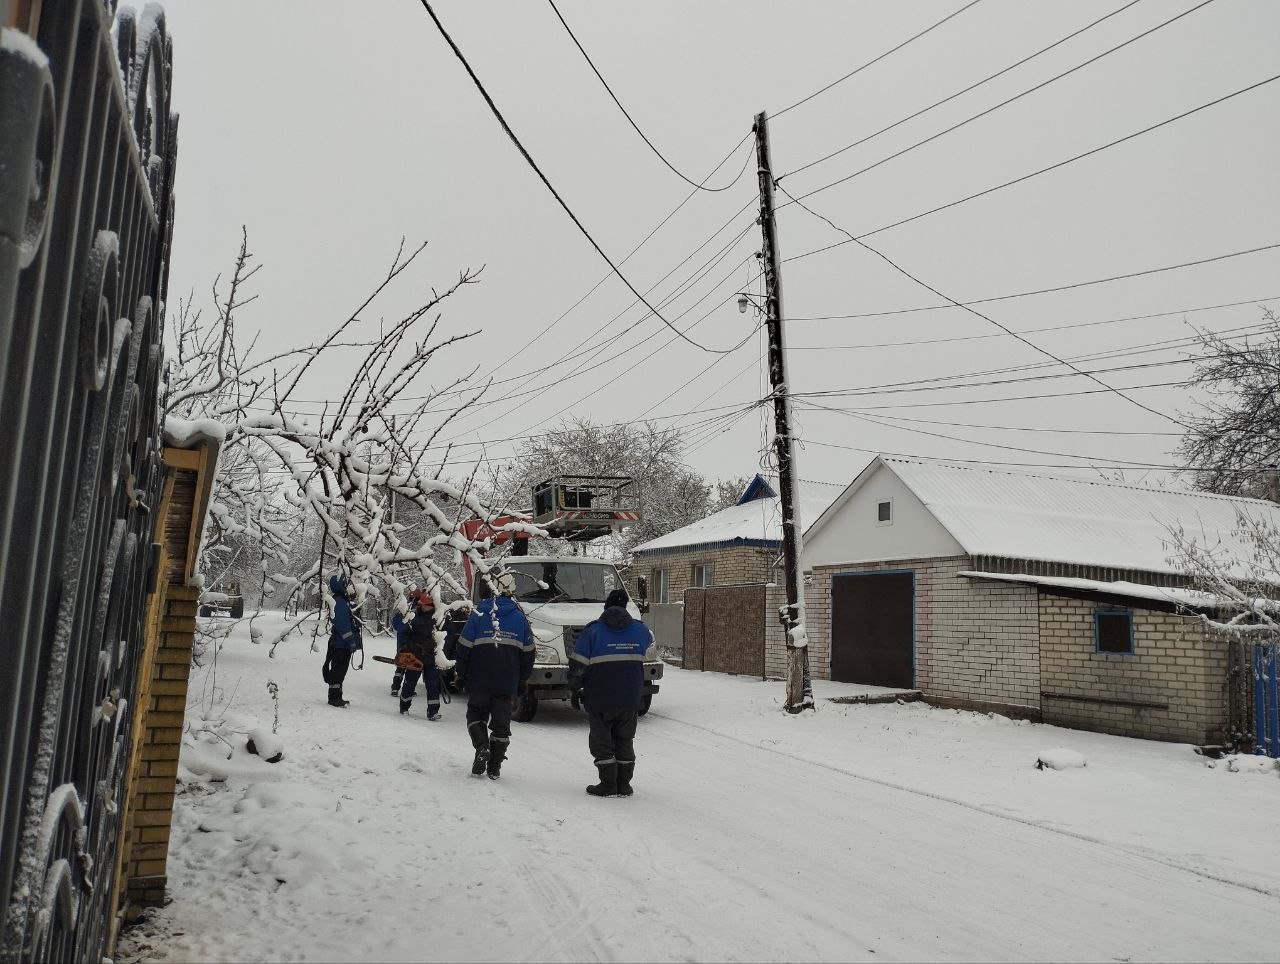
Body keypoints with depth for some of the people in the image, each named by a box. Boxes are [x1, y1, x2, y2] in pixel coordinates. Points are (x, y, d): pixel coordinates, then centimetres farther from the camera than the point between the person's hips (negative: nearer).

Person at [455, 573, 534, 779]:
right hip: (508, 684, 2)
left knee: (476, 715, 16)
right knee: (501, 723, 10)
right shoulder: (520, 618, 4)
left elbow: (464, 647, -4)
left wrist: (461, 675, 7)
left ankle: (482, 748, -8)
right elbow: (528, 653, 8)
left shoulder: (478, 614, -3)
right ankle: (494, 767, 10)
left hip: (479, 681, -2)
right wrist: (523, 680, 17)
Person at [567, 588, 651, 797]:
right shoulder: (639, 629, 1)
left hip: (600, 700, -3)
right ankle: (624, 785, 16)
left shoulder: (593, 630, -8)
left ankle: (608, 785, 8)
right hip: (631, 700, 3)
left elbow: (577, 664, -8)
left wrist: (576, 688, 5)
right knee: (625, 742, 15)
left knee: (601, 742, 8)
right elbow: (649, 641, 26)